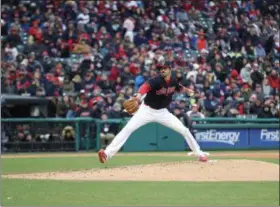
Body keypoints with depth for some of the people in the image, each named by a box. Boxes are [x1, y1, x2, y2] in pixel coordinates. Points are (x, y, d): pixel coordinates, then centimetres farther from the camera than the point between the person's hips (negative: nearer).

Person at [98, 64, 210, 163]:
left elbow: (178, 87, 19)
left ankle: (198, 153, 18)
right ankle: (108, 153, -23)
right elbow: (146, 86, -49)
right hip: (147, 110, -5)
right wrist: (139, 96, -66)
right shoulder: (156, 80, -26)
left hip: (162, 112, 5)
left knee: (184, 130, -1)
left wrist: (186, 90, 3)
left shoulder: (173, 78, -7)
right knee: (128, 129, -20)